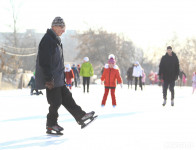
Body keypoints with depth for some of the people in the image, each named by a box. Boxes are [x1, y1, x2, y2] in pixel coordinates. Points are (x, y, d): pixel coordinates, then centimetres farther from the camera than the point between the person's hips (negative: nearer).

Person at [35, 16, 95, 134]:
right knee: (56, 102, -3)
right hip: (51, 80, -10)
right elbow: (44, 62, -22)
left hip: (58, 78, 10)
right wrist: (48, 79, -25)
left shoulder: (56, 40, 16)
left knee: (67, 97, 11)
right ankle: (51, 125, 9)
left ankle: (81, 116, 13)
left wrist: (62, 74, 25)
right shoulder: (47, 40, -17)